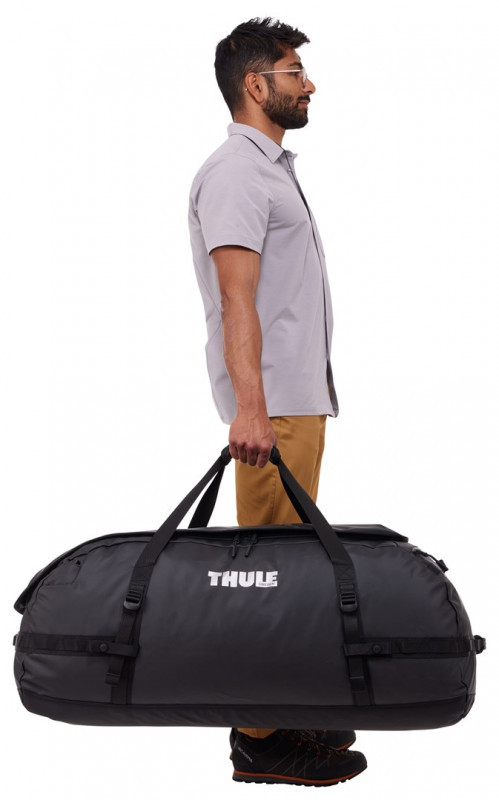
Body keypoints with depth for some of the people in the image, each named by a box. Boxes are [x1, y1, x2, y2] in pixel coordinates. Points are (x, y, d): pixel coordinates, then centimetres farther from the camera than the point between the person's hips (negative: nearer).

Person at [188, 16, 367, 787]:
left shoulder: (272, 167, 21)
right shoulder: (235, 173, -12)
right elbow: (236, 298, -22)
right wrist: (250, 406, -30)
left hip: (299, 397, 10)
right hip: (274, 403, -10)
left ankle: (283, 714, 20)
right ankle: (262, 740, -2)